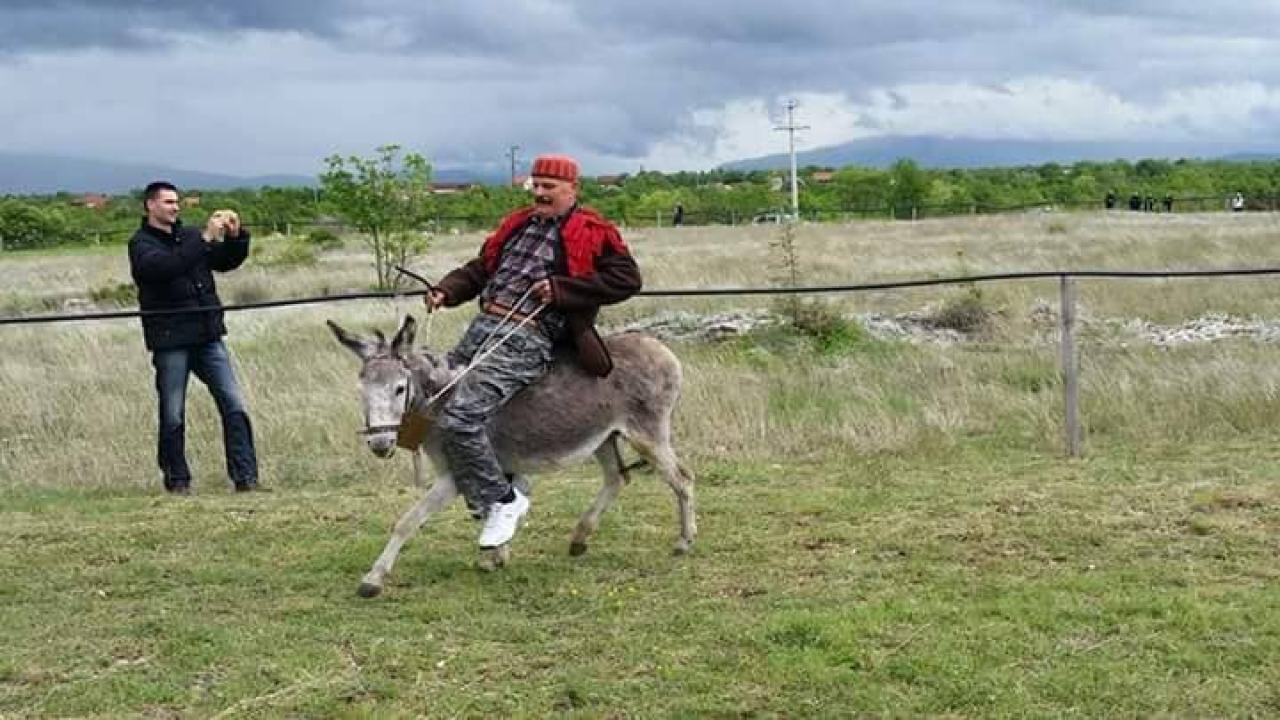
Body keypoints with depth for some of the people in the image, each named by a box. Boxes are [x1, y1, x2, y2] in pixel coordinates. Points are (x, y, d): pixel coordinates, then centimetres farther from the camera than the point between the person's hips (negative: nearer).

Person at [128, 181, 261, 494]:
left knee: (235, 406, -3)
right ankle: (177, 480, 16)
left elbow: (227, 261, 16)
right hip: (170, 342, -4)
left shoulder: (189, 235, 13)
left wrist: (235, 236, -3)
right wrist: (206, 238, -24)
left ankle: (246, 477, -1)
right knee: (173, 415, 2)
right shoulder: (141, 244, -2)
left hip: (208, 336, 4)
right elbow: (166, 266, -22)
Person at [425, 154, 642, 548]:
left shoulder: (593, 233, 0)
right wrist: (446, 291, 5)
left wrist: (561, 289, -14)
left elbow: (627, 279, -9)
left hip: (525, 341, -8)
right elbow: (481, 267, 24)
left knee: (458, 418, -22)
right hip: (481, 327, 9)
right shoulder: (519, 224, 20)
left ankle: (502, 500, -3)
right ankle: (486, 499, 20)